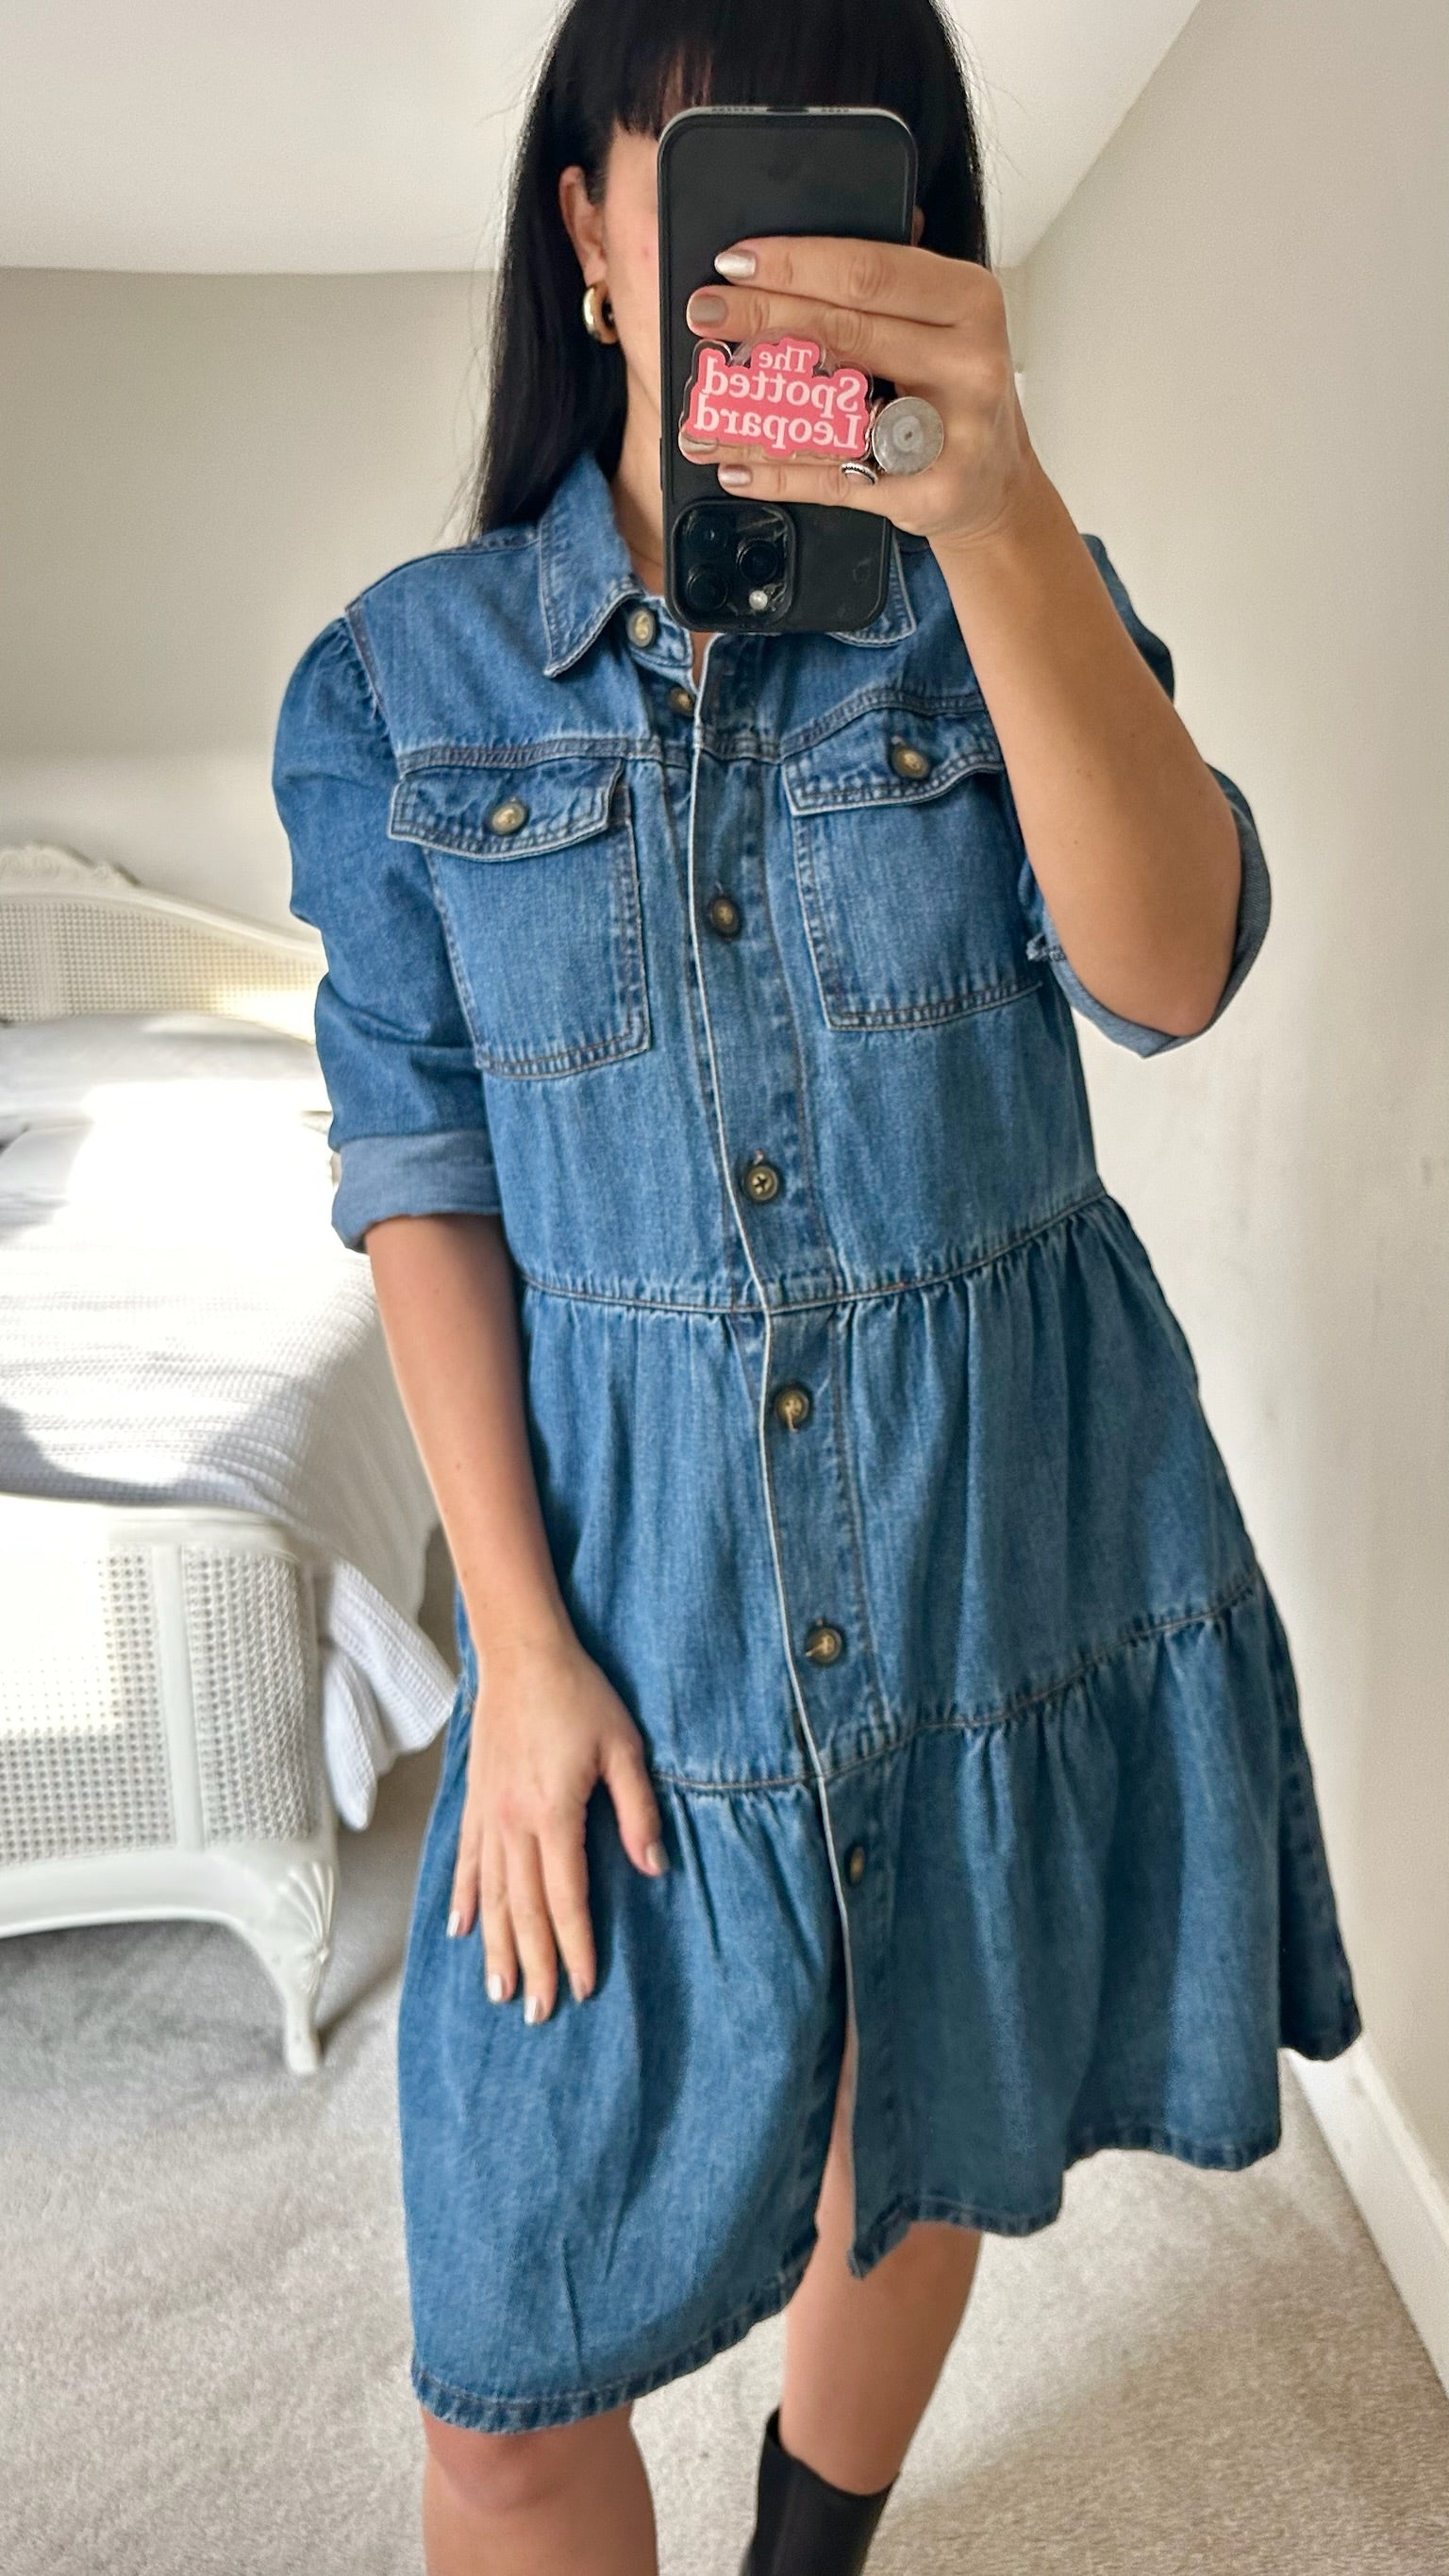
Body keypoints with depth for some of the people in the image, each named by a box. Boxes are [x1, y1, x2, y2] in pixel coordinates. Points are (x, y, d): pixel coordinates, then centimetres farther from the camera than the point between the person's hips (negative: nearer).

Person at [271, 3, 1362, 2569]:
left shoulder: (1006, 602, 0)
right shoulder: (399, 678, -2)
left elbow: (1169, 967, -19)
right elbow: (422, 1178, -2)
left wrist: (999, 512, -34)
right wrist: (519, 1636, -8)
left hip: (1014, 1515, 2)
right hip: (635, 1531, -1)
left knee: (916, 2151, 22)